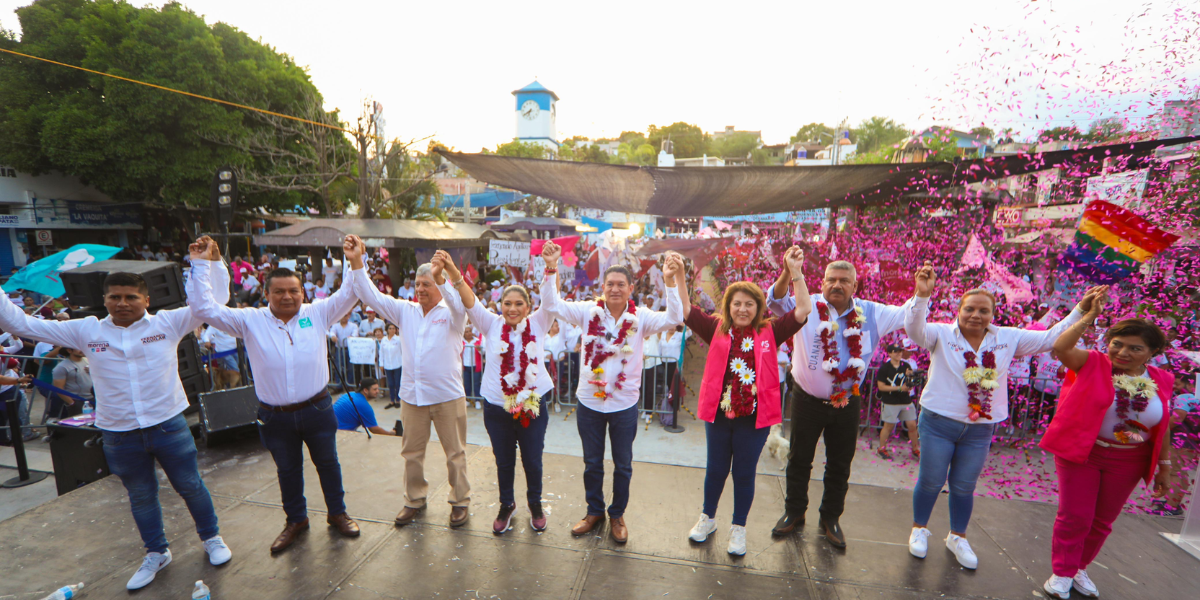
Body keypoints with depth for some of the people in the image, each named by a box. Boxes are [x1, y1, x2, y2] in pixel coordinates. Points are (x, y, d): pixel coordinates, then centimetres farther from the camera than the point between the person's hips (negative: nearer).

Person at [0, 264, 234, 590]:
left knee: (190, 486, 11)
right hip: (119, 434, 3)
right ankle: (156, 553, 39)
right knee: (140, 495, 19)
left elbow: (215, 300, -7)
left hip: (168, 425, -3)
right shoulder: (86, 331, 2)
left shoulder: (168, 322, -6)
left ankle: (211, 537, 32)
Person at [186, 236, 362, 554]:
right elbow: (204, 307, -5)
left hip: (317, 409, -1)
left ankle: (337, 513, 37)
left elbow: (349, 294, -3)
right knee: (287, 470, 20)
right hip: (275, 417, 1)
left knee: (327, 463, 17)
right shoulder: (250, 321, -3)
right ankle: (296, 520, 41)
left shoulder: (317, 313, -4)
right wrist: (202, 265, -9)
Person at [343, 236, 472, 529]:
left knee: (455, 453, 9)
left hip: (448, 396, -4)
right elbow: (372, 296, 2)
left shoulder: (452, 314, -7)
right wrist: (356, 262, -10)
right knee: (412, 452, 18)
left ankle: (460, 501, 27)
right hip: (411, 395, 5)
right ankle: (414, 499, 38)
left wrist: (441, 277, -46)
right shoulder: (405, 311, 7)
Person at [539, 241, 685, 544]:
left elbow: (674, 318, -23)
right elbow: (551, 304, -15)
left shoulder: (640, 317, -10)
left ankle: (617, 515, 41)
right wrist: (551, 268, -27)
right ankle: (594, 511, 43)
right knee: (592, 463, 20)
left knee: (623, 465, 17)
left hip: (624, 405, 0)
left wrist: (671, 280, -32)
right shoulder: (589, 311, -8)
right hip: (590, 401, 1)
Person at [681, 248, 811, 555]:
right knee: (716, 469, 19)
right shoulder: (717, 329, -2)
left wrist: (795, 271, -15)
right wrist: (679, 276, -20)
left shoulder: (770, 332, -3)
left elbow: (803, 310, -9)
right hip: (718, 412, 1)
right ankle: (708, 518, 42)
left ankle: (738, 528, 37)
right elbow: (686, 310, -8)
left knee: (744, 473, 15)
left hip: (755, 416, -1)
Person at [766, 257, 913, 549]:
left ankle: (830, 519, 35)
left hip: (847, 402, 3)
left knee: (840, 465, 15)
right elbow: (776, 302, -25)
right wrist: (787, 275, -46)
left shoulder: (871, 313, 0)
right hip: (808, 400, -2)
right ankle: (794, 512, 32)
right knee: (799, 460, 12)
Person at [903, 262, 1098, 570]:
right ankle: (919, 529, 31)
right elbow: (914, 329, -30)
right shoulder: (942, 334, -12)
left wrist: (1081, 310, 4)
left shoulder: (1008, 338, 2)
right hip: (938, 423, -4)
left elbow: (1051, 338, 11)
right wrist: (922, 296, -45)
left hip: (979, 430, 4)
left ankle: (957, 537, 38)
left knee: (964, 487, 18)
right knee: (930, 482, 9)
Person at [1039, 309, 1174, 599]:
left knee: (1102, 521, 16)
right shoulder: (1094, 364, -10)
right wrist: (1090, 315, -25)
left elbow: (1163, 427, 7)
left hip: (1127, 463, 4)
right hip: (1081, 453, -4)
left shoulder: (1160, 381, 0)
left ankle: (1079, 567, 36)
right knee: (1075, 516, 3)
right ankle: (1062, 573, 20)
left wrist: (1164, 467, 9)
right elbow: (1060, 347, -29)